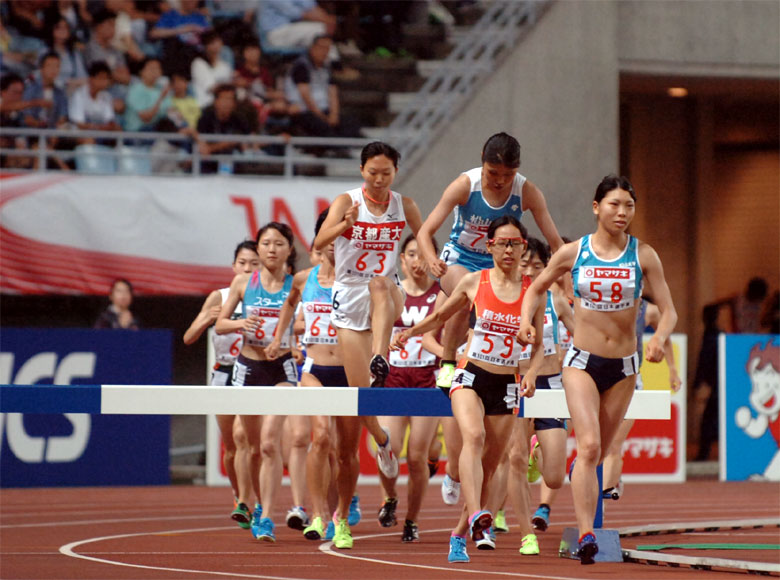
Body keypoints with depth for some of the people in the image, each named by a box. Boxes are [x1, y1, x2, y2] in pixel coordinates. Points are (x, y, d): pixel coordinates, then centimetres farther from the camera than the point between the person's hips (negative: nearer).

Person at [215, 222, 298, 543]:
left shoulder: (297, 284, 0)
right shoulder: (243, 282, 4)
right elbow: (219, 324, 6)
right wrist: (239, 323, -14)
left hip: (282, 368, -2)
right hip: (248, 367, 2)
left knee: (270, 442, -18)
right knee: (255, 447, 11)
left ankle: (266, 518, -19)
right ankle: (261, 505, 33)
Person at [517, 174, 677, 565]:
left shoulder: (643, 256, -3)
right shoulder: (573, 253, -3)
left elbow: (668, 310, -3)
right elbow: (536, 289, 11)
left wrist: (659, 338, -25)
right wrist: (526, 321, -8)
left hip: (624, 367, 2)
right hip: (582, 362, -2)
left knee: (598, 452, 14)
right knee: (589, 446, -19)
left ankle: (578, 473, 52)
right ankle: (586, 536, -24)